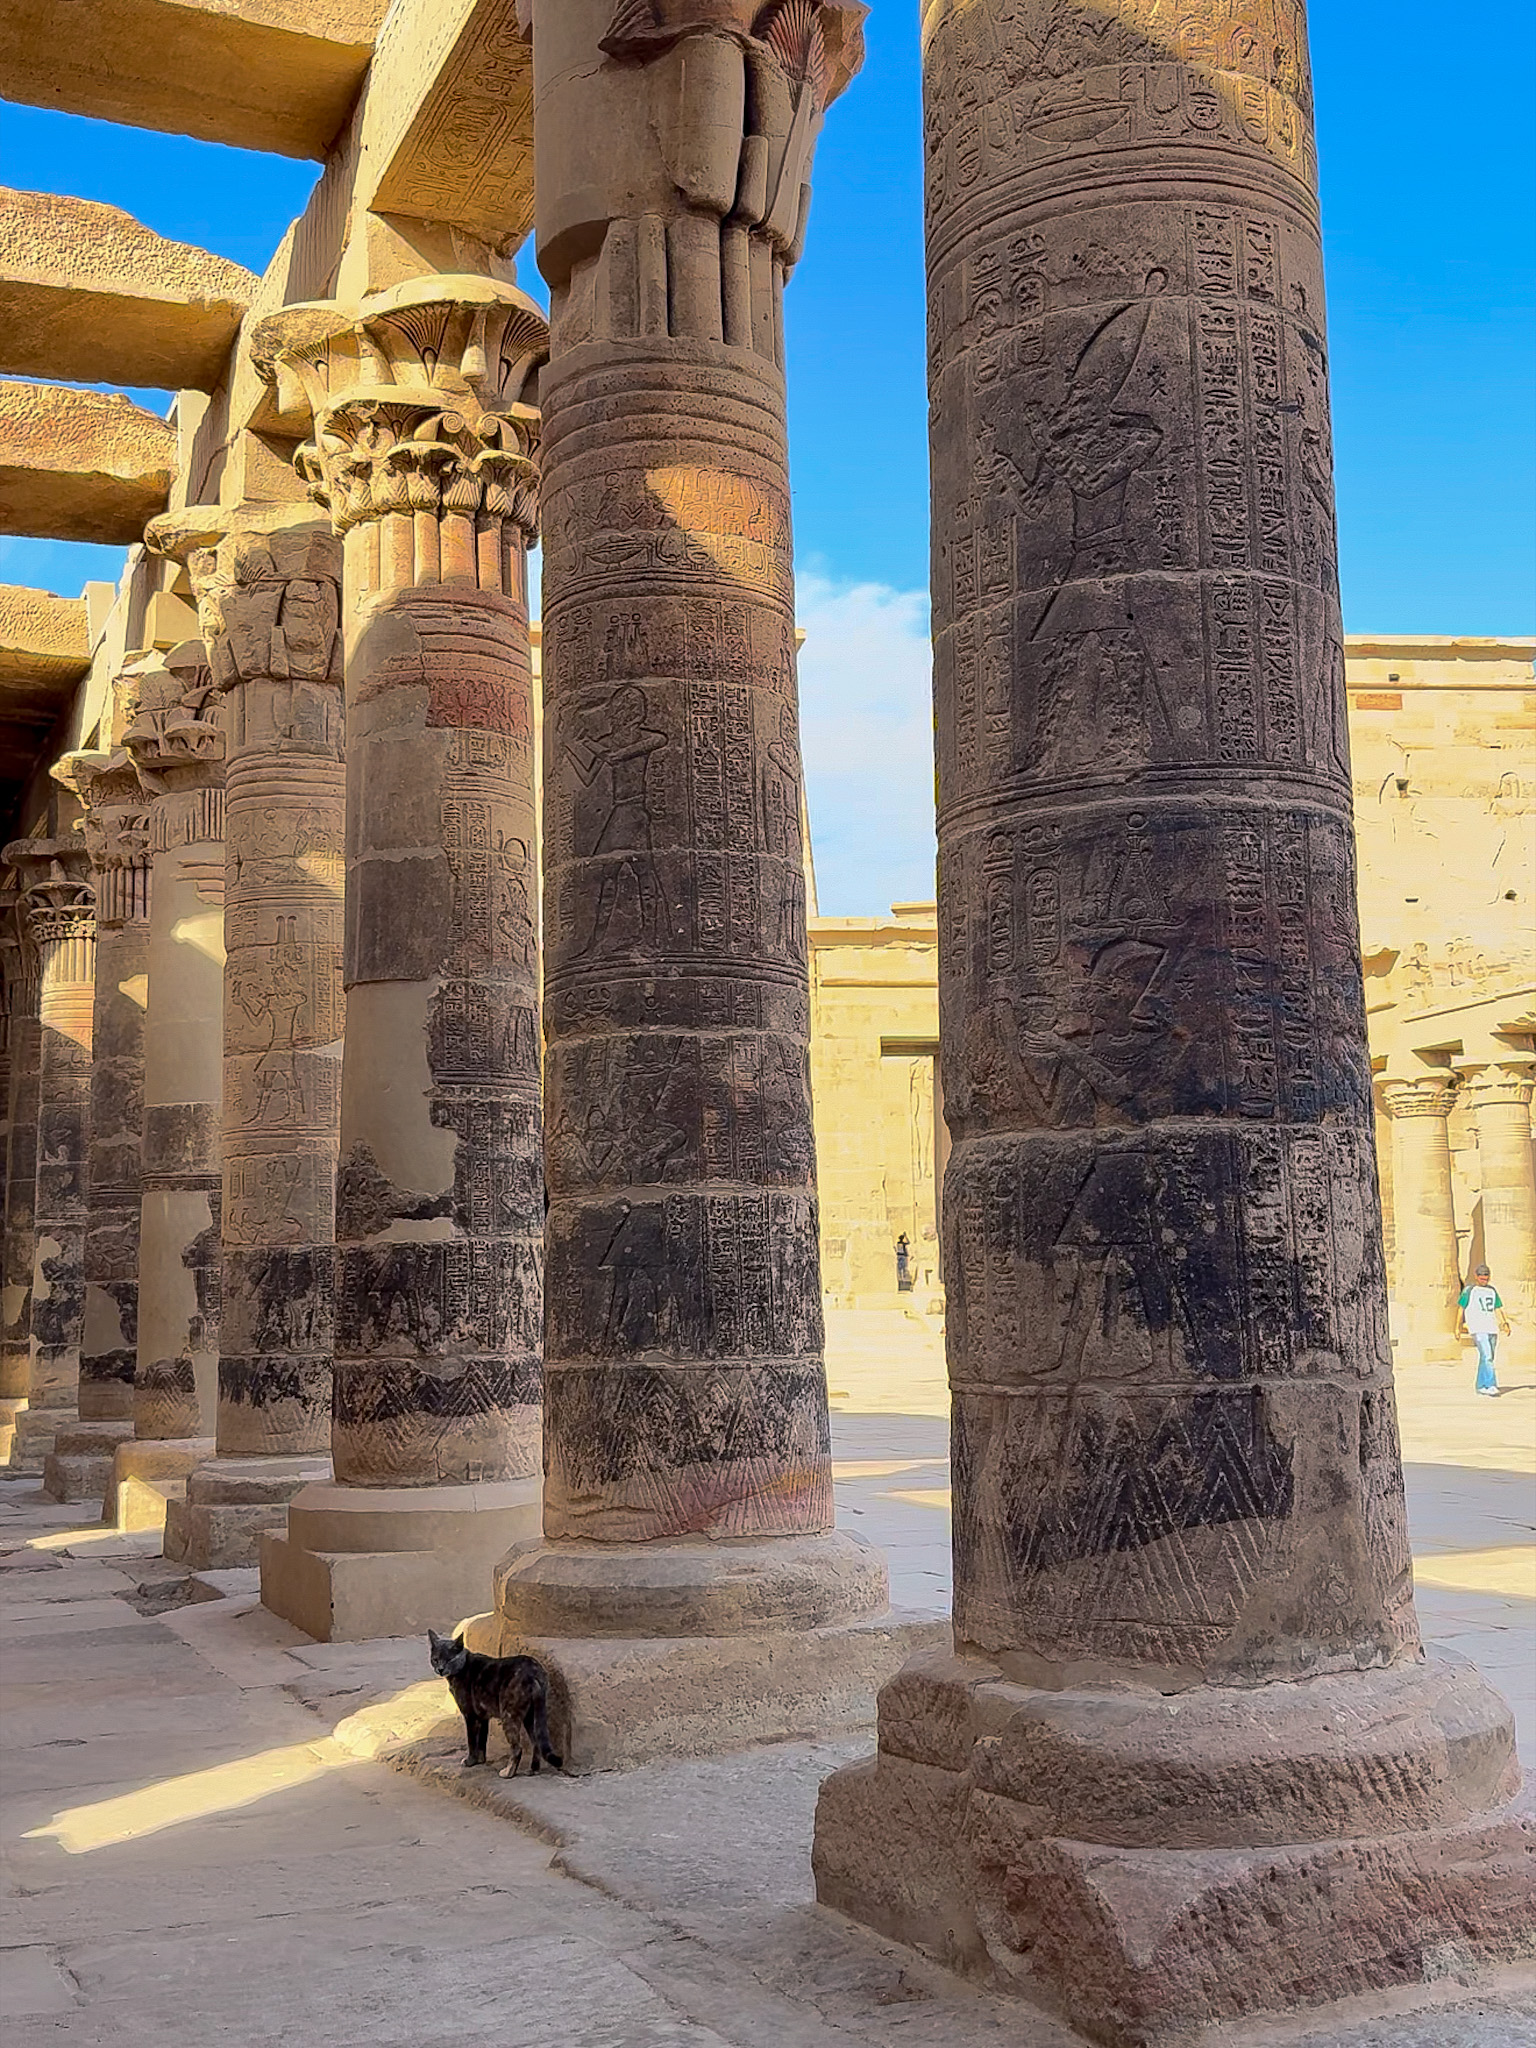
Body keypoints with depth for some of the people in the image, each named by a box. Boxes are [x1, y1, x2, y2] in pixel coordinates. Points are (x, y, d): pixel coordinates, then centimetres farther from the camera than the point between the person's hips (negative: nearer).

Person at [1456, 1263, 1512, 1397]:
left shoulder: (1492, 1290, 17)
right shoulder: (1469, 1290, 2)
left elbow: (1498, 1309, 19)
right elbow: (1461, 1309, 4)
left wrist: (1505, 1323, 5)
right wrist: (1458, 1327, 2)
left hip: (1492, 1328, 6)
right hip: (1477, 1329, -6)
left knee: (1487, 1358, 8)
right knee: (1486, 1356, -19)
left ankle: (1481, 1386, 18)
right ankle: (1491, 1384, -25)